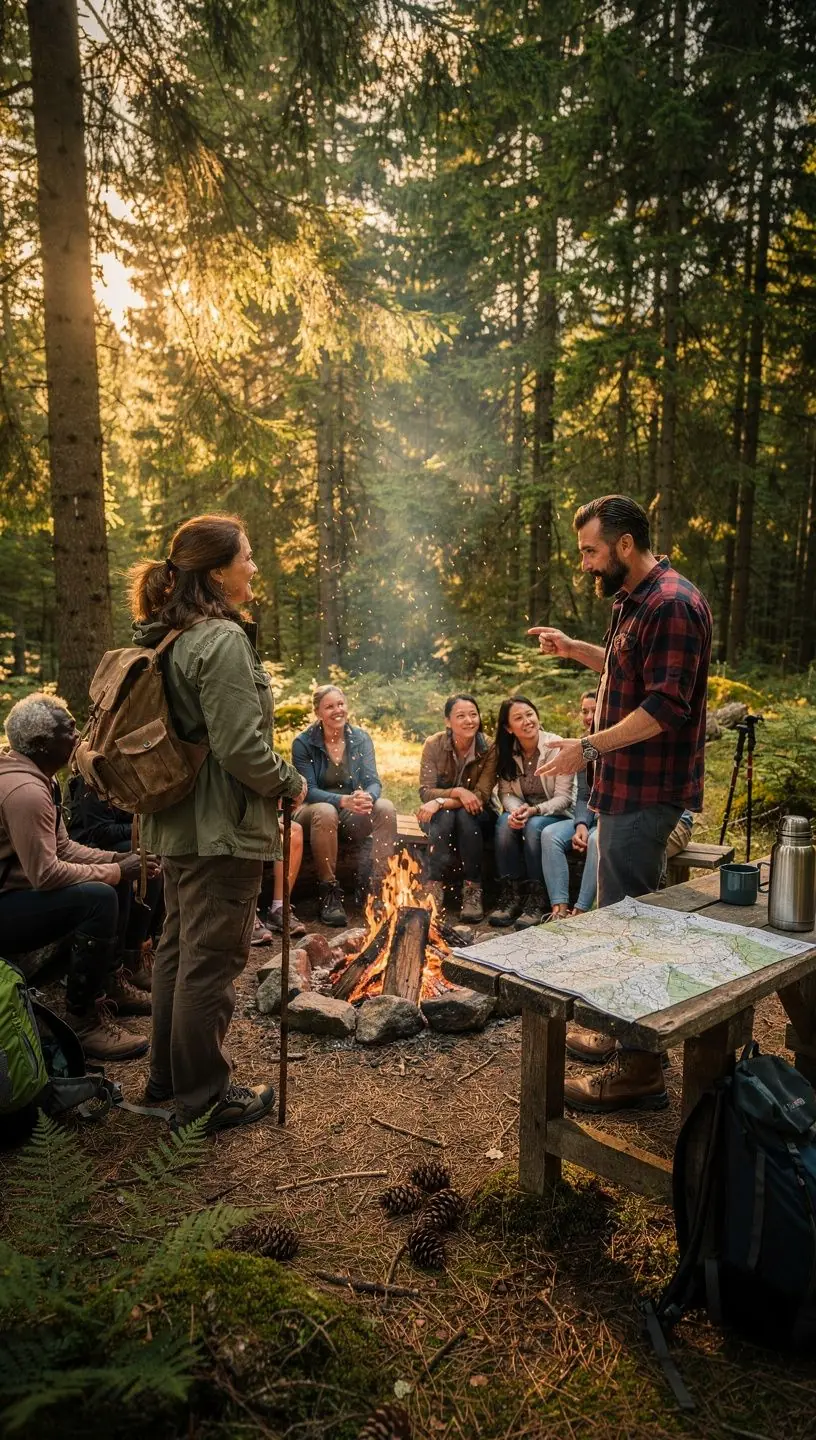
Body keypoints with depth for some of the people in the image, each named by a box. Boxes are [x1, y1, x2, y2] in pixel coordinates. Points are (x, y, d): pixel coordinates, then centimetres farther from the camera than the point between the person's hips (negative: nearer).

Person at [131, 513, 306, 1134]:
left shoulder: (167, 638, 9)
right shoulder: (223, 640, -20)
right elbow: (241, 747, -24)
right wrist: (291, 783, -7)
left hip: (177, 824, 10)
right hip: (222, 826, -10)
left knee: (178, 947, 20)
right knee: (212, 959, 3)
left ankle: (168, 1075, 36)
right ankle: (204, 1096, 18)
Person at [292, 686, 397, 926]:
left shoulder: (361, 738, 3)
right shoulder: (303, 743, -7)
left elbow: (373, 782, -6)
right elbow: (308, 791, -15)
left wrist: (367, 796, -33)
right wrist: (343, 800, -34)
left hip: (351, 817, 3)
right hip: (313, 813, -3)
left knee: (385, 807, -27)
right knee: (326, 811, -38)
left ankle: (378, 886, -22)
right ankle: (328, 894, -27)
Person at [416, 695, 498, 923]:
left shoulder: (488, 748, -14)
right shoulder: (434, 744, -13)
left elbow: (482, 796, -19)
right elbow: (425, 791, -14)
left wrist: (441, 802, -31)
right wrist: (458, 792, -32)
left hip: (476, 816, 0)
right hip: (440, 815, 0)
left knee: (465, 816, -34)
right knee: (445, 816, -34)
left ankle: (473, 891, -26)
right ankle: (435, 888, -30)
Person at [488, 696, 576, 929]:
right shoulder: (506, 751, -2)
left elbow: (563, 797, -13)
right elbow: (505, 792, -1)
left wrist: (535, 810, -30)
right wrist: (515, 810, -24)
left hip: (556, 814, -3)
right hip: (524, 812, 3)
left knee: (534, 826, -34)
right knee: (505, 822, -29)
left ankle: (537, 900, -25)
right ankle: (511, 895, -21)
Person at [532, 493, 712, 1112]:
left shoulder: (672, 604, -18)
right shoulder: (635, 600, 15)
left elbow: (666, 706, -24)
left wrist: (590, 748, -21)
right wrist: (576, 649, 16)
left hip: (647, 792, -11)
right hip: (626, 786, 11)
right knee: (623, 914, 19)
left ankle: (640, 1072, 6)